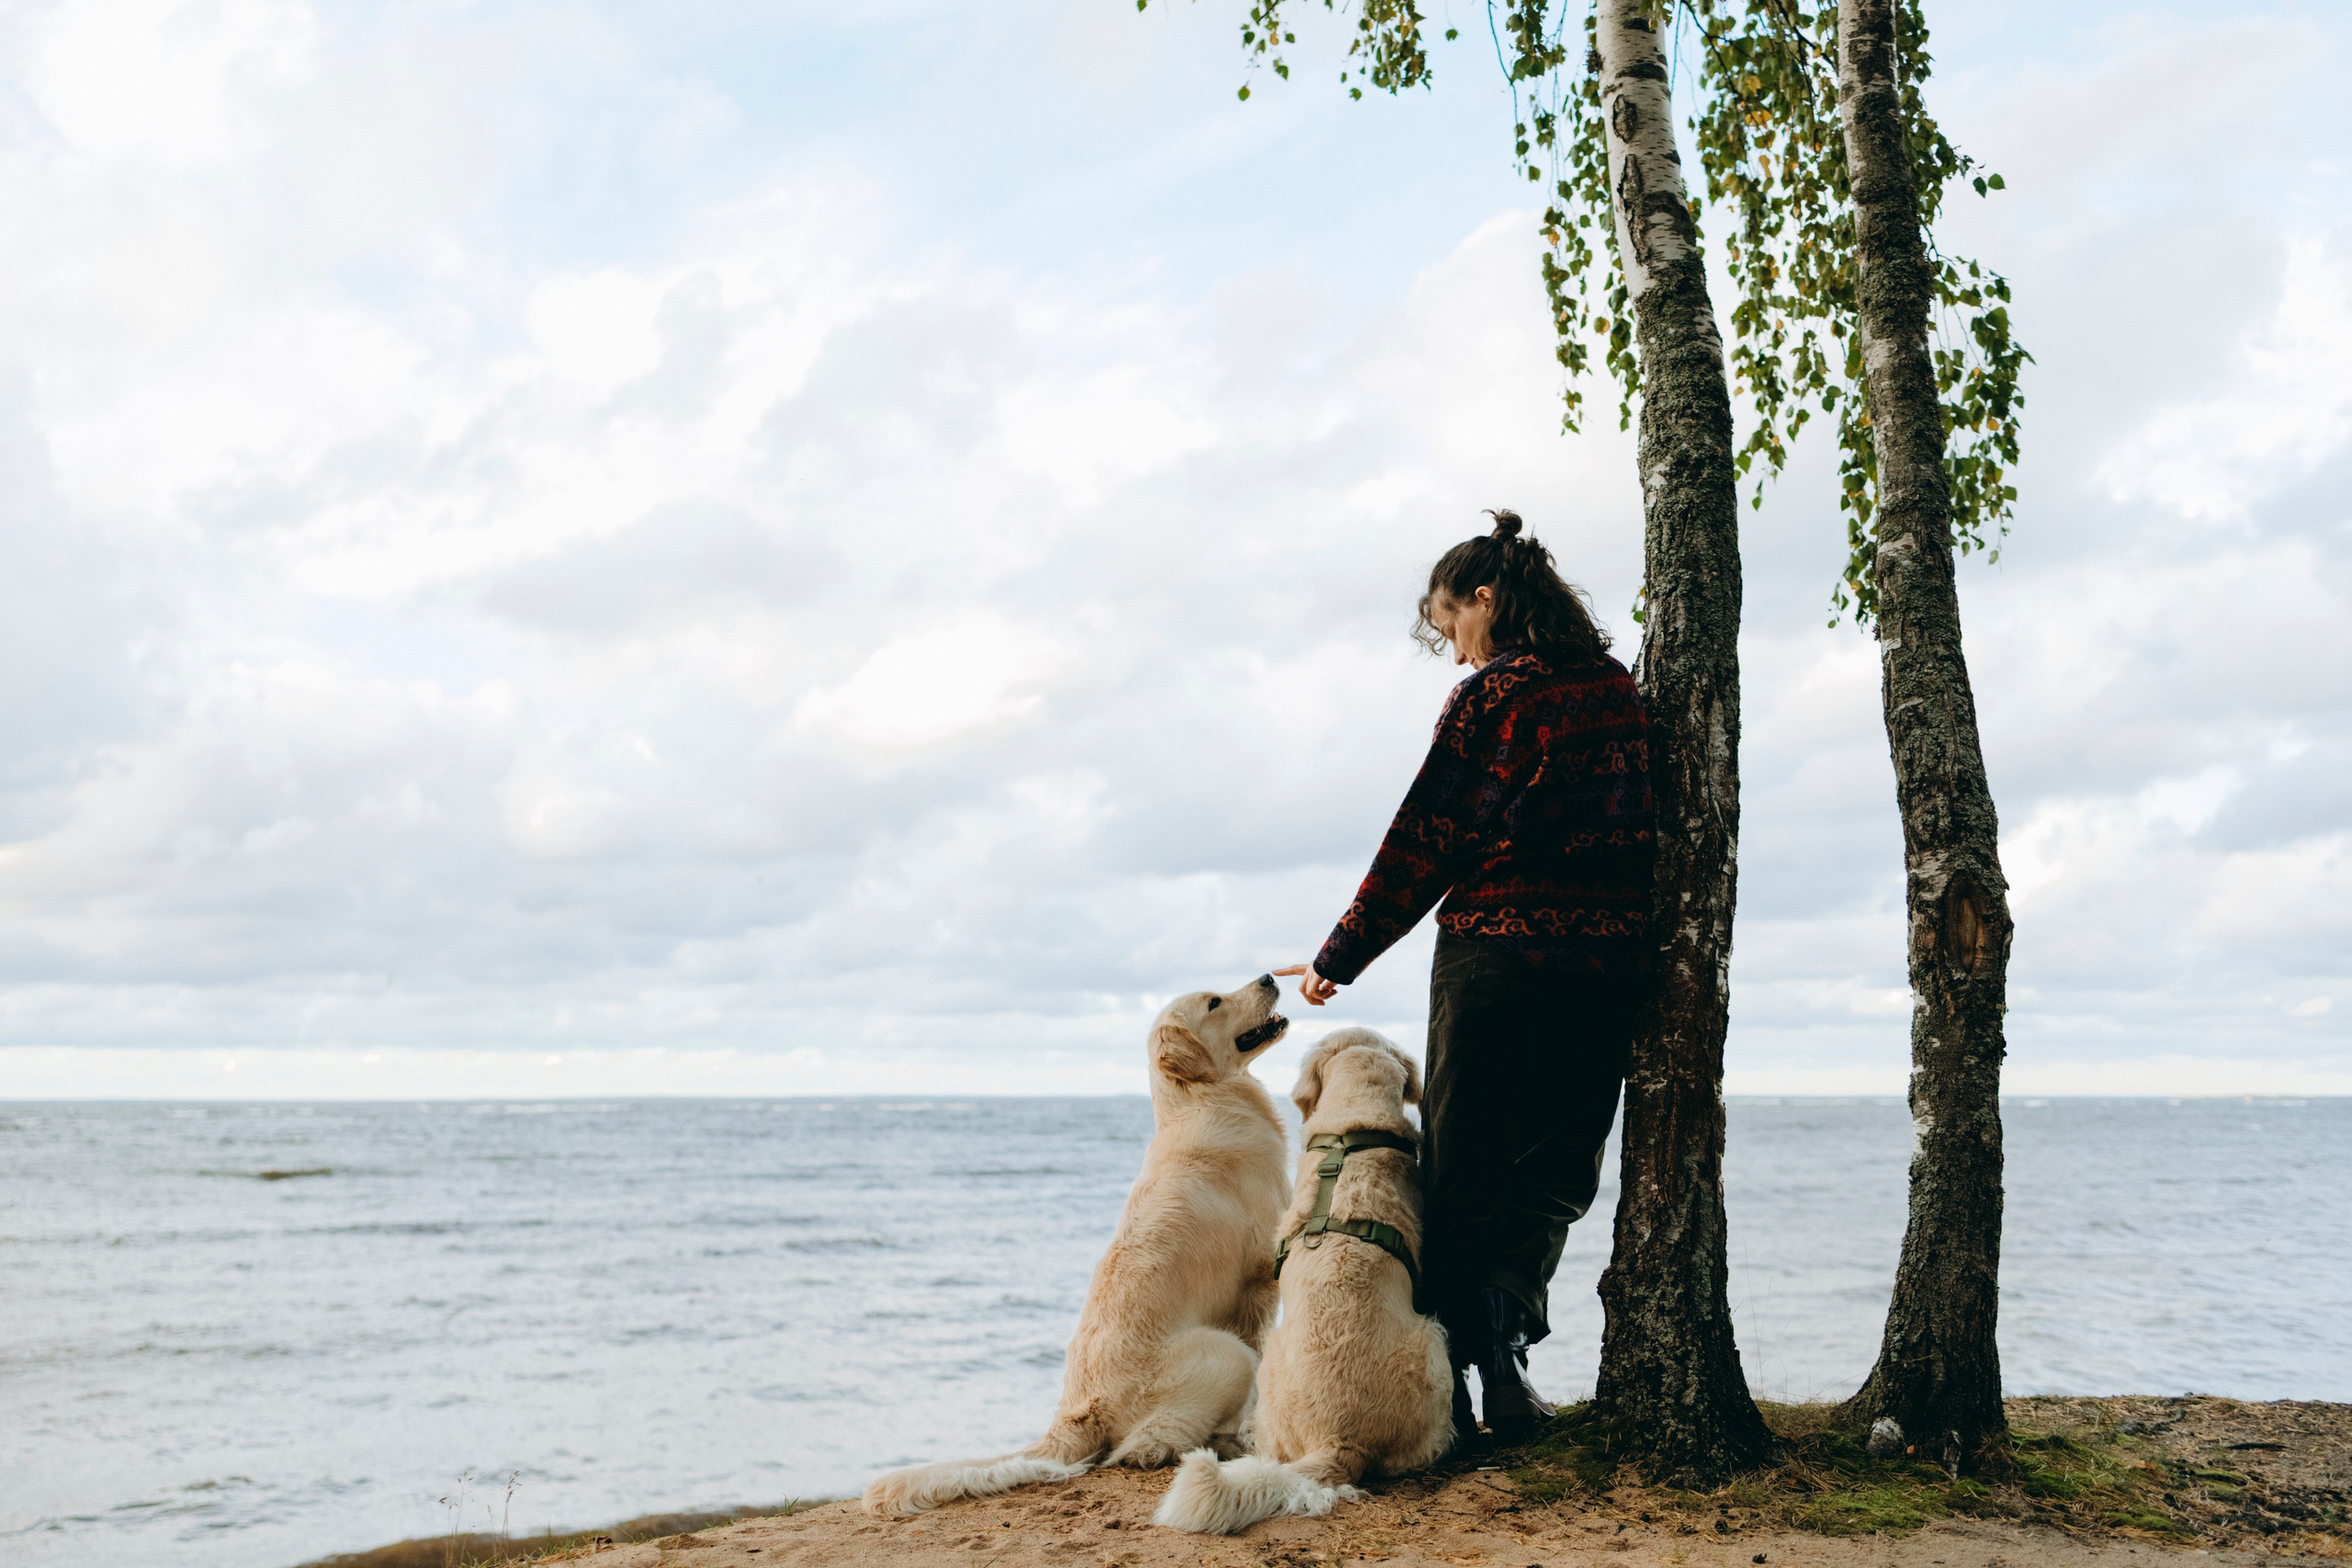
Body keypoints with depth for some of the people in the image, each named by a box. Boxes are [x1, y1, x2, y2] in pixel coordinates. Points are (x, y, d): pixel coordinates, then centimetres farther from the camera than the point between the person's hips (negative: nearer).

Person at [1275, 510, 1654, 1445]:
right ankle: (1505, 1340, 1)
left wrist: (1339, 959, -1)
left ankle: (1449, 1383, 7)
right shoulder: (1620, 691, 11)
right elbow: (1642, 827, 14)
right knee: (1555, 1175, 15)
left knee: (1463, 1177, 7)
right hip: (1610, 967, 5)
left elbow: (1426, 841, -8)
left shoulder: (1494, 692, -8)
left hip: (1495, 957, -5)